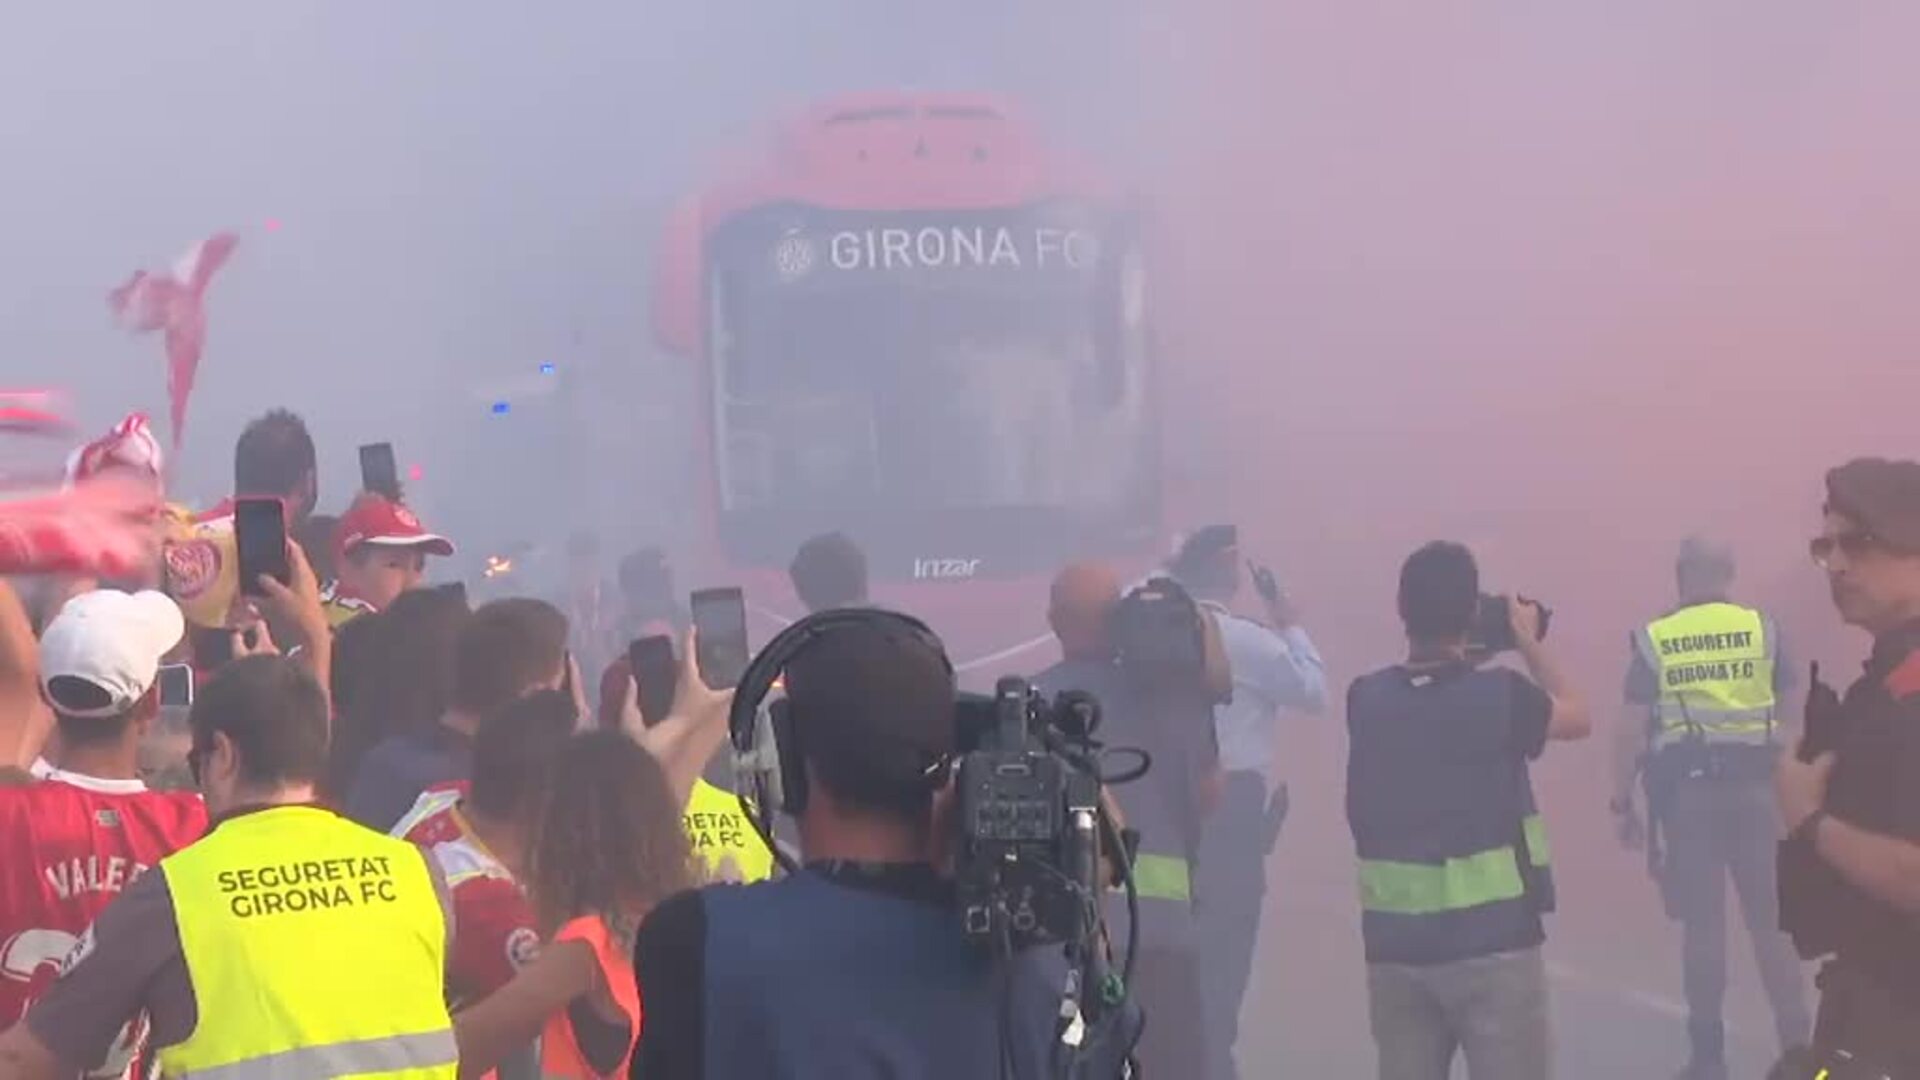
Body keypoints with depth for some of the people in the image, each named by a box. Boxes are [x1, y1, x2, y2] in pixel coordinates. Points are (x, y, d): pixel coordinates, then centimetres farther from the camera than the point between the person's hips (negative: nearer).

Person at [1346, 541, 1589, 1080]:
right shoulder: (1500, 695, -10)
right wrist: (1528, 642, 18)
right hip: (1491, 938, -4)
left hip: (1395, 942, 4)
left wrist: (1458, 660, 22)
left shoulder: (1366, 699, 0)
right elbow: (1578, 718, 10)